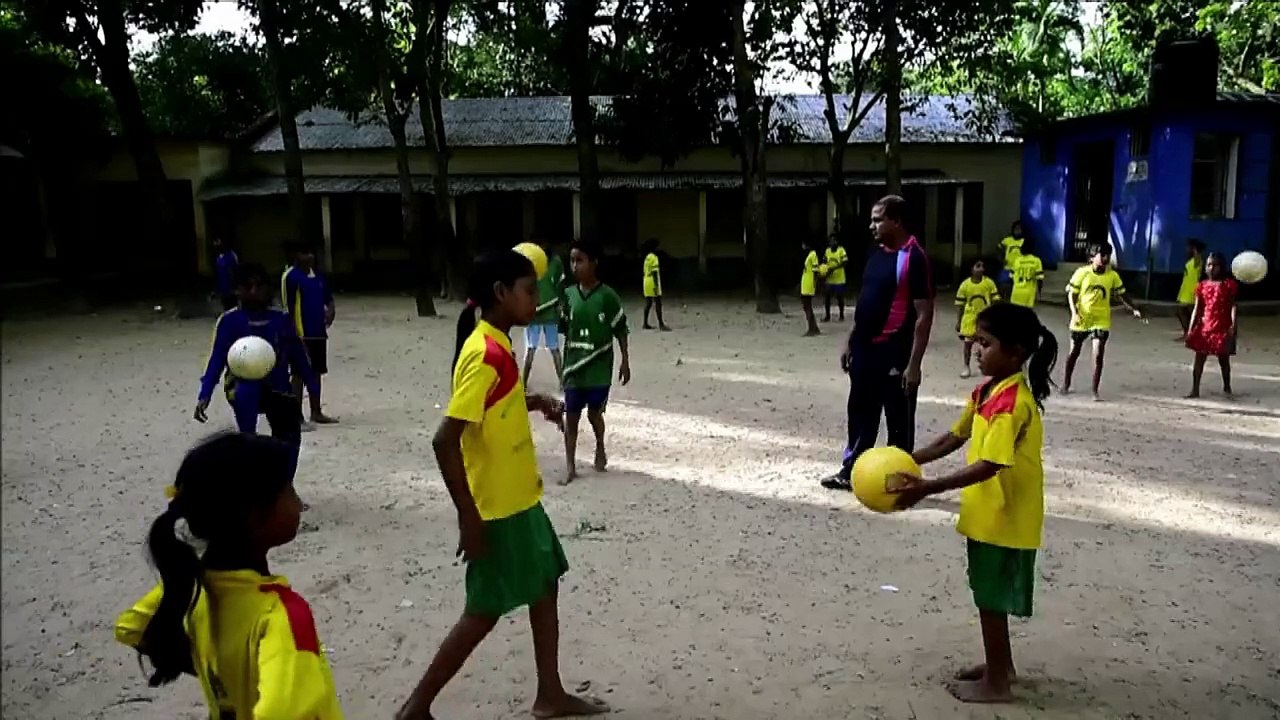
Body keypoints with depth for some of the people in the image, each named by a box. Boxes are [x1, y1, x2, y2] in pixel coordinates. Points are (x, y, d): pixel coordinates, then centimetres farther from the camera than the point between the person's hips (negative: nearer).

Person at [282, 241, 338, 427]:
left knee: (316, 372, 13)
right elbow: (288, 308, -13)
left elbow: (328, 297, 19)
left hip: (319, 332, 7)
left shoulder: (317, 275, 11)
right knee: (300, 373, -1)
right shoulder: (291, 276, -11)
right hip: (302, 334, -7)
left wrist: (330, 310, -4)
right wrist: (295, 334, -17)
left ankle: (316, 412, 22)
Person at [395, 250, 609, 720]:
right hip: (497, 509, -9)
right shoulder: (484, 354, -24)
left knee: (545, 589, 17)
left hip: (521, 500, 9)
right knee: (484, 612, 3)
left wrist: (532, 403, 6)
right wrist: (468, 516, -23)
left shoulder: (497, 347, 6)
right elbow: (445, 441, -27)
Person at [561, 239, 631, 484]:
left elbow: (620, 330, -3)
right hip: (574, 366, 3)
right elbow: (564, 329, 10)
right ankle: (570, 466, 10)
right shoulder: (568, 295, 0)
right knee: (571, 416, 2)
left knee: (595, 413, 9)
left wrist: (625, 362, -3)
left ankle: (600, 449, 38)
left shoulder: (607, 296, -10)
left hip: (599, 368, -3)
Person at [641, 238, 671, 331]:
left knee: (648, 303, 11)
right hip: (653, 283, -9)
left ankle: (645, 323, 12)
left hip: (647, 283, 9)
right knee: (658, 303, -8)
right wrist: (656, 285, -20)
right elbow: (654, 272, -19)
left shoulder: (647, 257, 14)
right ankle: (661, 324, -11)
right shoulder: (653, 257, -13)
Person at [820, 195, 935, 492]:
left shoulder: (914, 258, -15)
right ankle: (851, 471, 29)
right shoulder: (876, 253, 10)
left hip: (894, 353, -8)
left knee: (898, 420, 5)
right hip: (865, 350, 8)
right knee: (860, 413, 17)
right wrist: (850, 341, 16)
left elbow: (924, 314, -17)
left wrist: (914, 363, -19)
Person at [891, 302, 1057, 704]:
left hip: (1005, 518, -9)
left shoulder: (1012, 402, -26)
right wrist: (909, 461, 3)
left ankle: (995, 683, 19)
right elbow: (956, 437, 12)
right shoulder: (987, 391, 5)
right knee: (989, 595, 21)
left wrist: (927, 488, -33)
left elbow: (989, 466, -31)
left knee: (991, 598, 4)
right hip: (988, 513, 9)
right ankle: (1000, 664, 37)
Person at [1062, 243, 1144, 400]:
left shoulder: (1112, 275, -2)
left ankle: (1095, 391, -1)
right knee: (1074, 352, 12)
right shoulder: (1082, 272, -8)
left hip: (1101, 321, 1)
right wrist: (1074, 313, -18)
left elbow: (1120, 295, 6)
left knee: (1098, 354, -9)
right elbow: (1072, 294, -5)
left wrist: (1133, 309, -5)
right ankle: (1066, 383, 31)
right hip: (1081, 319, -1)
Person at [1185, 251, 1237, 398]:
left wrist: (1233, 326, -14)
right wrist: (1191, 329, 0)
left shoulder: (1229, 284, -1)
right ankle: (1195, 390, 5)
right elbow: (1197, 309, 6)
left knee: (1223, 359, 7)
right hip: (1205, 326, 2)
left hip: (1222, 327, -2)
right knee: (1199, 358, 1)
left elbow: (1233, 306, -4)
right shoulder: (1202, 286, 6)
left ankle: (1226, 387, 25)